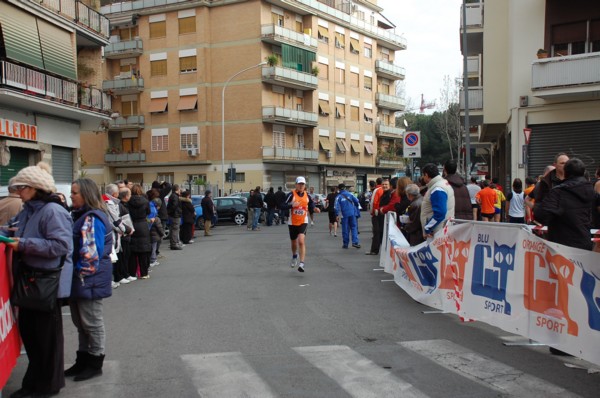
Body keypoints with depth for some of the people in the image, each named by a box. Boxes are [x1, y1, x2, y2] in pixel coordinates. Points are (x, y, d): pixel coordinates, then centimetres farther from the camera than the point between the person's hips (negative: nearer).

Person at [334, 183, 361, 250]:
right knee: (354, 227, 4)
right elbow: (356, 201, 3)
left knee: (345, 229, 6)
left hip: (344, 215, -1)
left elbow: (337, 207, -9)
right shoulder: (350, 194, 4)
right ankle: (355, 242, -9)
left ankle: (345, 244, 10)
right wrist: (355, 208, 21)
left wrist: (337, 215, -4)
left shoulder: (338, 197, -2)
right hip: (352, 213, 1)